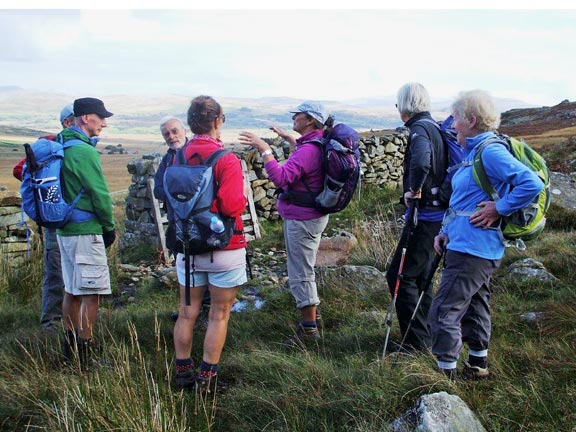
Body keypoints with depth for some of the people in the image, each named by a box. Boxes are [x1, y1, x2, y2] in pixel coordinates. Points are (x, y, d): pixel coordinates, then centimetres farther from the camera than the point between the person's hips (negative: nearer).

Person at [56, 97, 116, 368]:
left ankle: (70, 346, 26)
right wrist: (109, 228, -3)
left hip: (64, 229, 9)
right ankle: (85, 354, 1)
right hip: (86, 231, -9)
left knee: (72, 290, 17)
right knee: (91, 293, -3)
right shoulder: (84, 151, -17)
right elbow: (100, 194, -16)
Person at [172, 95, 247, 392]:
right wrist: (242, 201, -3)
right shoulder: (226, 158, -17)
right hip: (224, 246, -5)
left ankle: (183, 372, 26)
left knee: (187, 312, 16)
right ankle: (207, 376, 14)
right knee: (219, 315, 8)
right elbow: (232, 205, -24)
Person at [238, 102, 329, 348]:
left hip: (301, 220, -11)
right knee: (304, 270, 23)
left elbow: (282, 178, -33)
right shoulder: (316, 144, 8)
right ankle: (313, 316, 35)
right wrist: (289, 139, 32)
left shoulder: (308, 150, -24)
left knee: (300, 274, -2)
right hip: (312, 216, 11)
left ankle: (309, 329, 7)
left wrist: (264, 150, -31)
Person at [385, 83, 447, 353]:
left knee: (399, 275, -4)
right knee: (420, 275, 19)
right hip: (437, 214, 10)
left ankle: (416, 341, 0)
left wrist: (414, 190, -22)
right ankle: (427, 334, 28)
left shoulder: (419, 129, -16)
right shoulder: (436, 128, 13)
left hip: (424, 217, -10)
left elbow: (421, 162, -37)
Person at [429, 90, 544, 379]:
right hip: (481, 249, 11)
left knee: (444, 313, -5)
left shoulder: (491, 152, -18)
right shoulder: (474, 152, 13)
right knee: (474, 308, 21)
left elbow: (532, 184, -28)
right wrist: (446, 231, 13)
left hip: (471, 250, -11)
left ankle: (446, 374, 4)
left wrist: (499, 209, -21)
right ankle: (477, 365, 35)